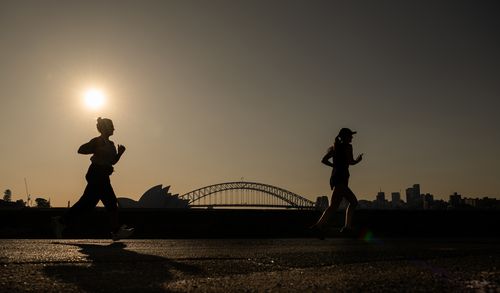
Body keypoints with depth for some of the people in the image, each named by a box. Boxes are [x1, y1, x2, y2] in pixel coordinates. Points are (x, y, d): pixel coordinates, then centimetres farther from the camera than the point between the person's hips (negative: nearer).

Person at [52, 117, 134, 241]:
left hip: (101, 176, 9)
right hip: (97, 175, -9)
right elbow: (81, 150, -14)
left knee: (87, 203, 8)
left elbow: (113, 161, 21)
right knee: (111, 202, -7)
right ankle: (116, 231, -1)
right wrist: (97, 151, -20)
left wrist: (120, 152, 6)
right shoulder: (97, 141, -6)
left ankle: (61, 222, 12)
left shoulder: (110, 144, 19)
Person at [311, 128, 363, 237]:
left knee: (353, 201, 16)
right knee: (334, 205, -15)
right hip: (341, 178, -8)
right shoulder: (348, 146, -1)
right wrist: (358, 160, 10)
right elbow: (351, 161, -10)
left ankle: (347, 227, 10)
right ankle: (318, 226, -25)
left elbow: (324, 160, 9)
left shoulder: (334, 147, 16)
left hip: (334, 178, 8)